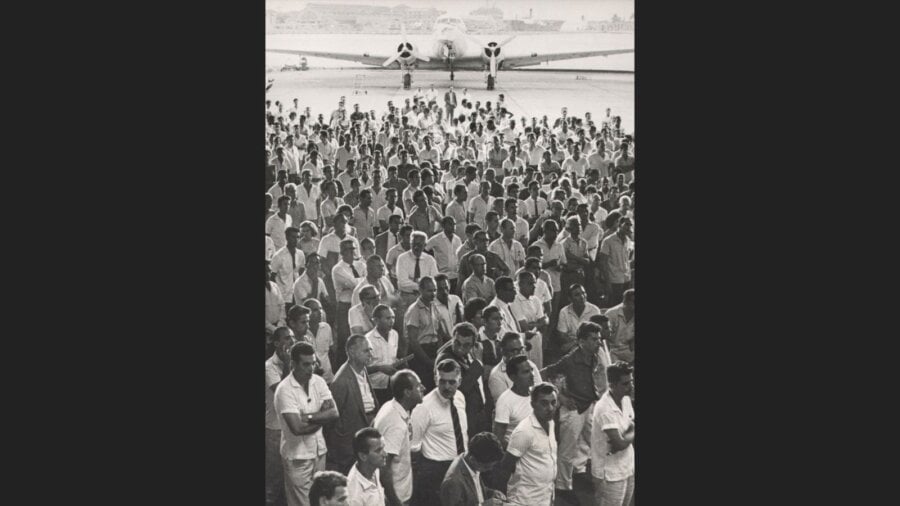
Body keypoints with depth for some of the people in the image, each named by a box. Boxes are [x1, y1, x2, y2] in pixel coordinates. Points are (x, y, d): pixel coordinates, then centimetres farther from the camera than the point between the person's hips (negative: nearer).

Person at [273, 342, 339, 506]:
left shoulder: (318, 381, 1)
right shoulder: (285, 390, -18)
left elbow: (334, 413, -8)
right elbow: (297, 428, -24)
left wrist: (308, 417, -20)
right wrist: (320, 418, -10)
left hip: (319, 451, 6)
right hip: (298, 457, -6)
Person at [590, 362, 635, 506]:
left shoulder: (626, 399, 0)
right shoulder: (605, 409, -26)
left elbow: (632, 426, 7)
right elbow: (620, 443, -28)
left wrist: (625, 437, -15)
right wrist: (632, 433, -8)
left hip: (628, 467, 8)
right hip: (611, 474, -8)